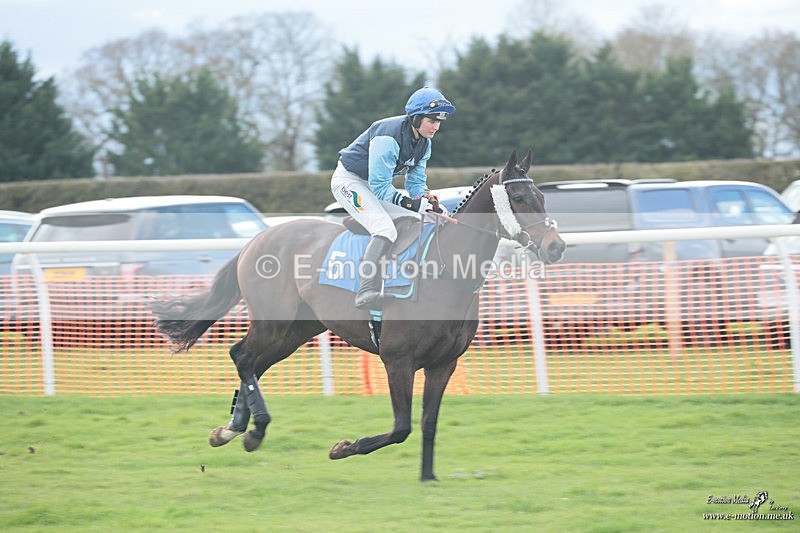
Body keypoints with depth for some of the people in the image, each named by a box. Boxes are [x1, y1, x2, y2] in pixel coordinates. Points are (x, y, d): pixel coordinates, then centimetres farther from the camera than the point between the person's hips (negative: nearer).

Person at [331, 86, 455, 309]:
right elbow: (379, 186, -30)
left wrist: (427, 199, -17)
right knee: (385, 230, -28)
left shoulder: (424, 143, -1)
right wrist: (411, 203, -38)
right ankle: (367, 291, -39)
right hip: (349, 180, -10)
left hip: (377, 184, 10)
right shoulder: (388, 137, -30)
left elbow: (416, 182, 5)